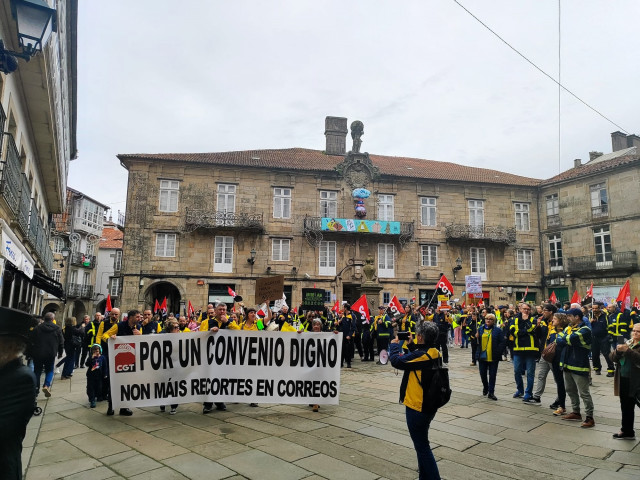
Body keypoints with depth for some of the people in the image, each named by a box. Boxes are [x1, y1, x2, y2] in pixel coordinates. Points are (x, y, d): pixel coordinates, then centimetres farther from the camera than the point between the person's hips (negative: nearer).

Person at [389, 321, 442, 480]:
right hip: (428, 405, 9)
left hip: (416, 407, -9)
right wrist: (410, 344, 11)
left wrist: (394, 345, -4)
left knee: (422, 446, 5)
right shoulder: (433, 353, -1)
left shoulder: (421, 355, -26)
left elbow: (397, 361, -21)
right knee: (421, 443, 23)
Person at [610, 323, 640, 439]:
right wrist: (618, 350, -13)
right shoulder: (627, 342, 11)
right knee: (626, 407, 16)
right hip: (624, 380, 6)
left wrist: (628, 350, -31)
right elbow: (613, 358, 6)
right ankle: (627, 431, 28)